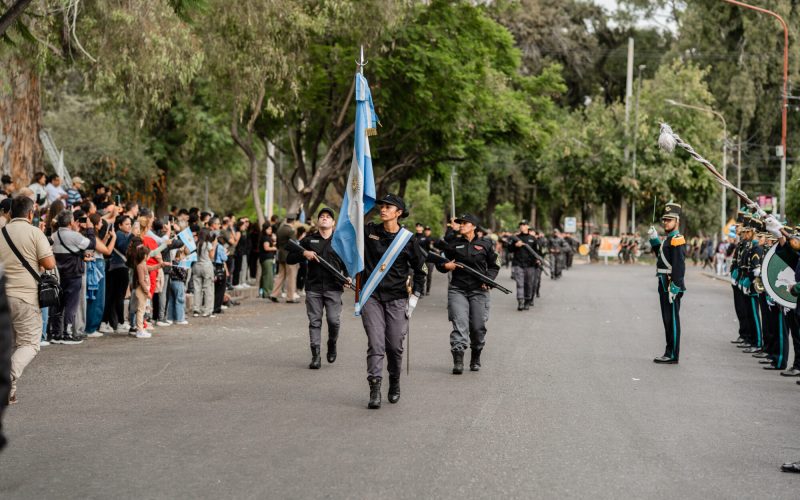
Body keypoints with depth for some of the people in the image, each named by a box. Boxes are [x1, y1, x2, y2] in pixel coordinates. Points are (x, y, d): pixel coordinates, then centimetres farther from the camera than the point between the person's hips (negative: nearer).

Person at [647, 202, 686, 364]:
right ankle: (669, 353, 21)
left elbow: (679, 267, -21)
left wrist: (674, 289, -24)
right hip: (664, 286, 10)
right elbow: (661, 254, 32)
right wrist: (654, 238, 19)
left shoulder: (677, 240, -15)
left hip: (672, 287, -10)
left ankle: (672, 356, 0)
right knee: (668, 320, 14)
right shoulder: (669, 239, 15)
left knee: (672, 321, -4)